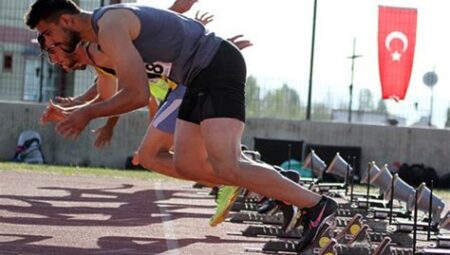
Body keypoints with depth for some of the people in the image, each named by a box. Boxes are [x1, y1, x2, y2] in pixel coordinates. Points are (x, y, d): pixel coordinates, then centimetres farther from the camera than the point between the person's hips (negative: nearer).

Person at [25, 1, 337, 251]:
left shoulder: (109, 27, -17)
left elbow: (138, 95, -22)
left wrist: (88, 114, -10)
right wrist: (108, 122, 35)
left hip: (218, 67, -10)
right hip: (204, 75, 10)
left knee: (225, 167, -21)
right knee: (186, 165, 8)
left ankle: (316, 204, -17)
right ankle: (281, 183, 13)